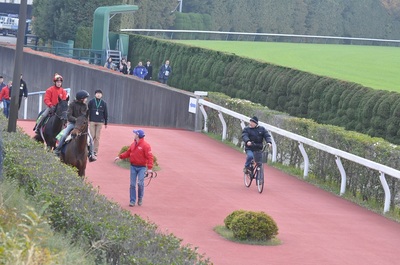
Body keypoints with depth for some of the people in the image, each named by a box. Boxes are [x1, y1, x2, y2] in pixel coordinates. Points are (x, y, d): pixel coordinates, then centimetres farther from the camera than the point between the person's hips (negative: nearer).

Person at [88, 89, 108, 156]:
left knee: (97, 137, 2)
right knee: (92, 136, -4)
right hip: (92, 121, -1)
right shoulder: (91, 102, 1)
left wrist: (106, 123, 10)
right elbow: (88, 111, 2)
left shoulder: (103, 103, 5)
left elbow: (105, 113, 9)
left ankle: (95, 151, 7)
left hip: (100, 122, 1)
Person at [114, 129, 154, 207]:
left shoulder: (145, 145, -13)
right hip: (133, 166, 6)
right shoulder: (133, 144, 9)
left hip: (142, 167, -6)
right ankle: (132, 201, 8)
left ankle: (140, 198, 13)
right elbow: (128, 153, 17)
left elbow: (149, 157, -16)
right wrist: (120, 157, 6)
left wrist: (149, 168, -23)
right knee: (132, 184, 3)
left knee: (140, 183, -11)